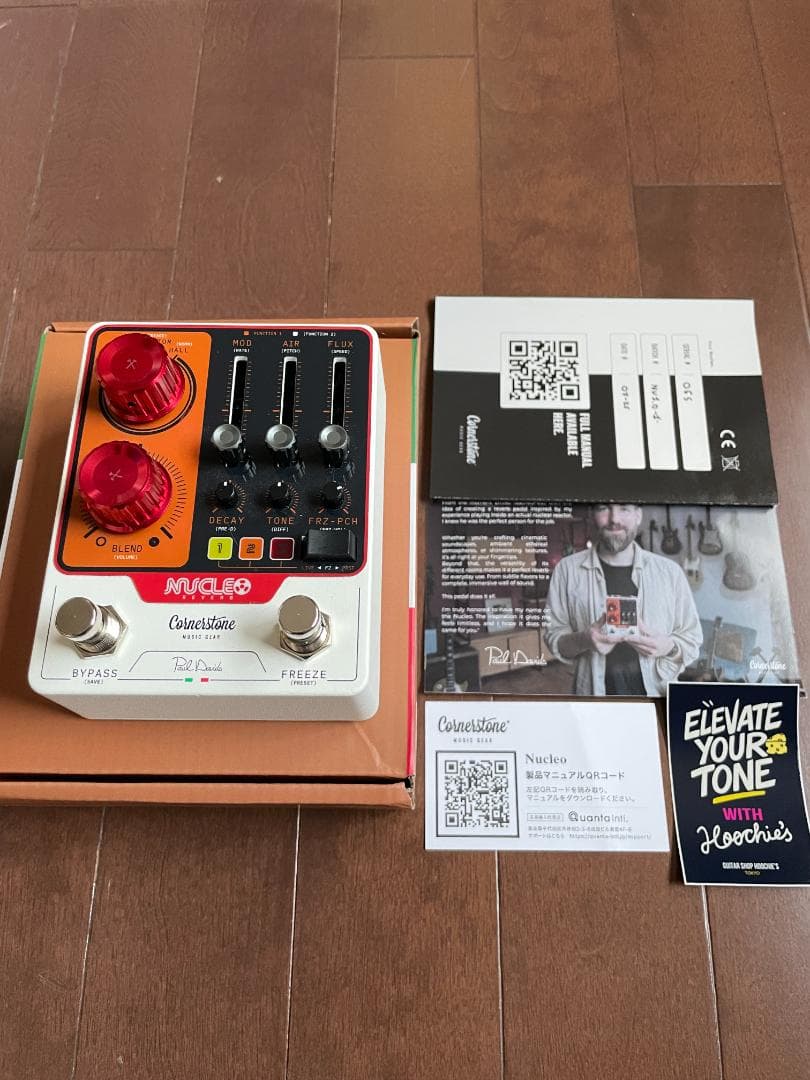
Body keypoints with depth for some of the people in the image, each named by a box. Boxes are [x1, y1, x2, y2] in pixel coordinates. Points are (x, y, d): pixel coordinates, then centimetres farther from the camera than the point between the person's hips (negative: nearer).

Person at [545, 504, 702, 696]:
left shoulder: (669, 571, -5)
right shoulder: (567, 569, -6)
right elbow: (554, 635, -3)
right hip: (595, 693, 0)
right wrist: (583, 641, -22)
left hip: (657, 695, 1)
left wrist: (669, 647, -17)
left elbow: (692, 639, 2)